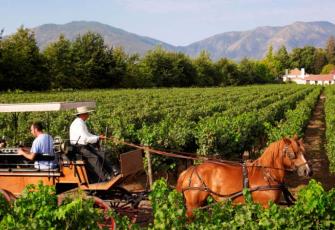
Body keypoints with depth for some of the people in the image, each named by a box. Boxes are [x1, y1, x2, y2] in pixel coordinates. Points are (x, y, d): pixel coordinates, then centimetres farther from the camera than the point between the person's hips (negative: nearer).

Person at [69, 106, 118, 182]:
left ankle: (112, 170, -9)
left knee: (101, 154, -4)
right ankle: (104, 177, -24)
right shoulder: (78, 124, -20)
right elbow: (85, 139, -26)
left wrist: (98, 137, 4)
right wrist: (98, 138, -16)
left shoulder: (82, 122, 14)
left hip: (85, 146, 10)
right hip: (79, 147, -10)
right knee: (94, 157, -25)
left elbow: (88, 135, 20)